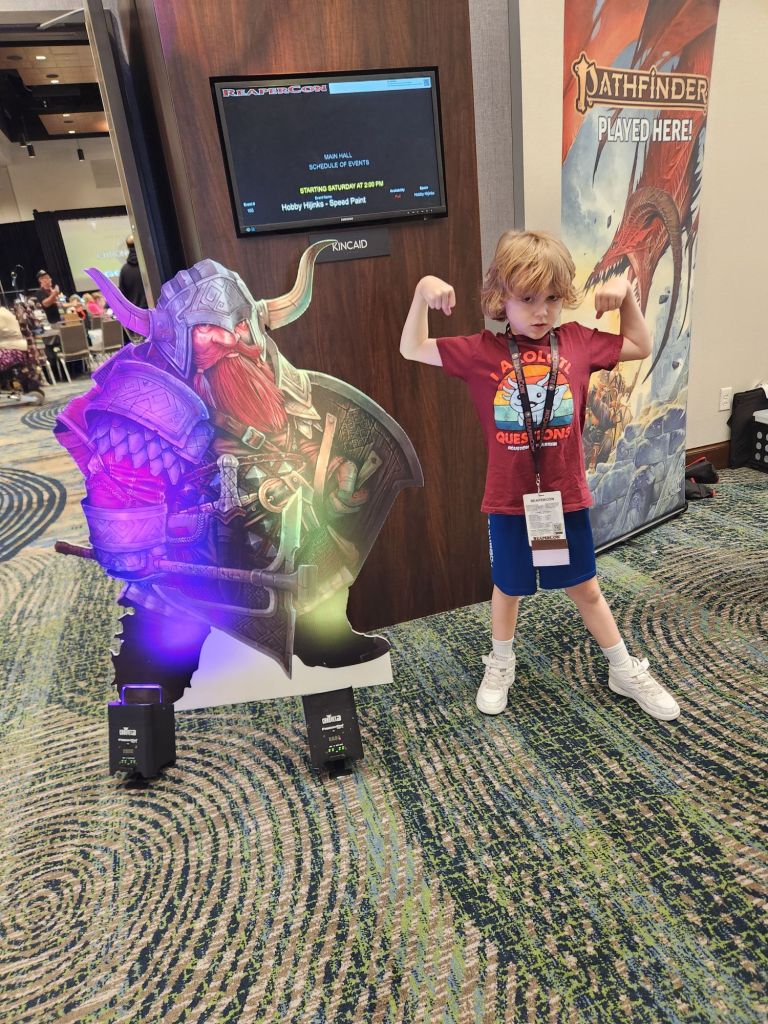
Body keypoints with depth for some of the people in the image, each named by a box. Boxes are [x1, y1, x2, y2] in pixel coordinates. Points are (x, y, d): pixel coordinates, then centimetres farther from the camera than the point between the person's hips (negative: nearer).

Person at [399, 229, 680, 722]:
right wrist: (422, 294, -17)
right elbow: (413, 349, -2)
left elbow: (641, 347, 14)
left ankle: (626, 671, 36)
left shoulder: (577, 342, -1)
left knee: (584, 587, 17)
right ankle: (500, 666, 40)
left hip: (566, 495, 2)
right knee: (508, 587, 16)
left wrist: (626, 292, 1)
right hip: (509, 500, -1)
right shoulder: (483, 351, -6)